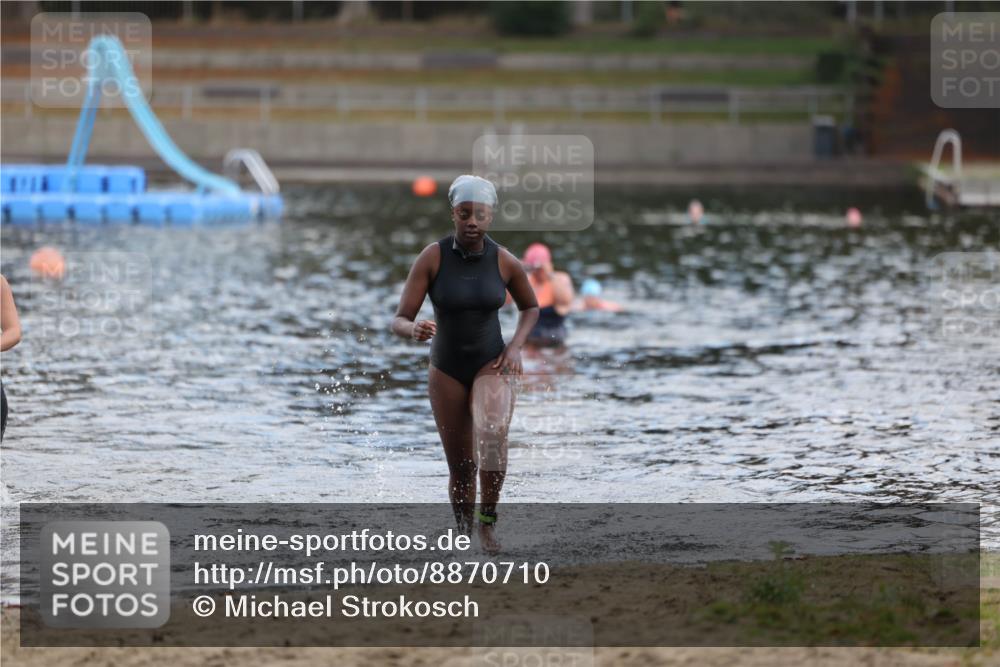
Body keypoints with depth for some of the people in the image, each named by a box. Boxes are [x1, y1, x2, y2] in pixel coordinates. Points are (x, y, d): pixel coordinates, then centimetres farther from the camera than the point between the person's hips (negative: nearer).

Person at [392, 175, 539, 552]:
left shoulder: (505, 262, -10)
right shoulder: (432, 258, -14)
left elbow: (530, 307, 11)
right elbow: (399, 322, -16)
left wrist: (515, 347, -7)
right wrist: (414, 330, -41)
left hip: (492, 366, -1)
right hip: (447, 371, 1)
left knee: (493, 434, -32)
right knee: (461, 469, 6)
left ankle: (487, 520, -15)